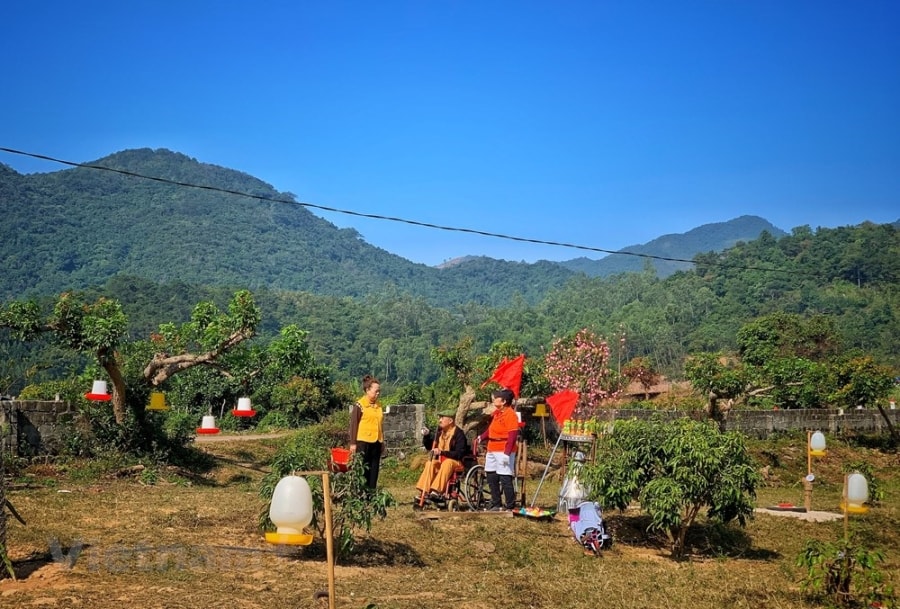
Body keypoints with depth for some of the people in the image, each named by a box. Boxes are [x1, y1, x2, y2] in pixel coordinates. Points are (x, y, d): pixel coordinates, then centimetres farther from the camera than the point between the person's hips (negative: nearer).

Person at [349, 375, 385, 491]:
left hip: (376, 442, 6)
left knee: (374, 469, 8)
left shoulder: (378, 406, 14)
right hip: (363, 442, -6)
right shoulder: (359, 405, -6)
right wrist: (353, 443, -11)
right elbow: (353, 424, -7)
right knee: (362, 469, -2)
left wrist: (382, 442, 19)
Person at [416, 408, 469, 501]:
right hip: (440, 460, 5)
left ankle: (437, 491, -47)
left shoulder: (458, 434, -10)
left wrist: (442, 452, -26)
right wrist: (426, 436, 0)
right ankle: (423, 492, -35)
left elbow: (459, 454, -19)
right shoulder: (439, 432, 7)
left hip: (454, 461, -5)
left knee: (447, 463, -37)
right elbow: (428, 446, 20)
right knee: (430, 464, -26)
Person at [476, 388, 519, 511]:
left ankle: (510, 505, 3)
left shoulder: (510, 414, -15)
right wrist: (482, 437, 6)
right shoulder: (496, 413, 12)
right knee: (491, 477, 15)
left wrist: (507, 453, -24)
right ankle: (495, 504, 27)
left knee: (505, 479, -6)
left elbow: (513, 436, -20)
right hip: (492, 450, 10)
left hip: (503, 451, -10)